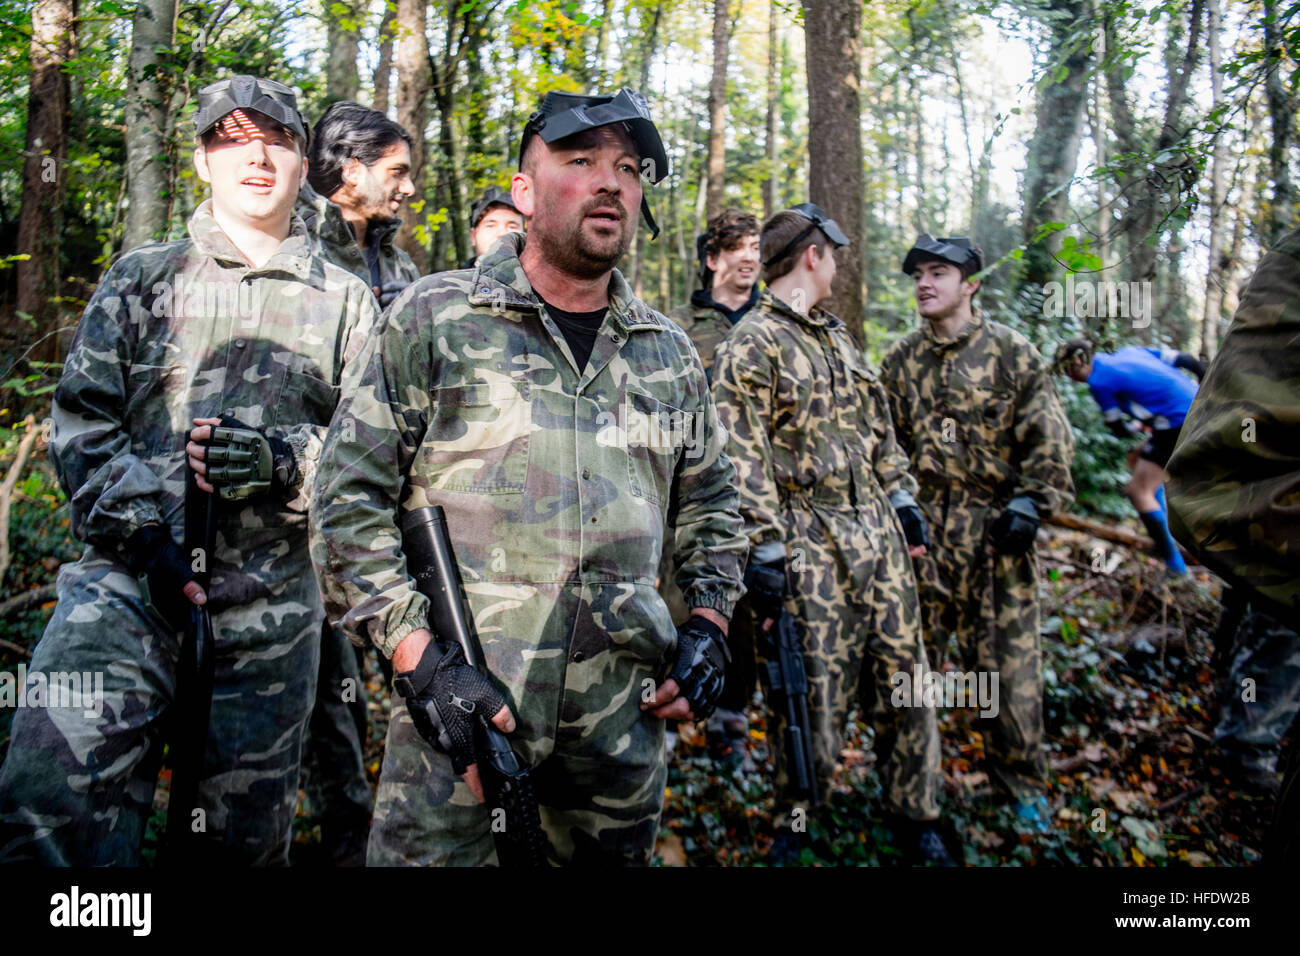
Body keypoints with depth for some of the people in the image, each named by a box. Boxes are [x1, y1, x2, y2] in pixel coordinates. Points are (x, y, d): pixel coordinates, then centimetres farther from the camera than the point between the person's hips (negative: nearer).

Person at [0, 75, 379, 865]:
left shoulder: (345, 301, 11)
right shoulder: (142, 279, 13)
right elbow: (82, 422, 7)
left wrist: (281, 459, -13)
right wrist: (142, 533, -8)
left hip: (273, 603, 0)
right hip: (130, 576, 0)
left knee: (247, 834, 11)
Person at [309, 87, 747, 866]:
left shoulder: (670, 353, 10)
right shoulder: (433, 321, -2)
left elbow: (712, 502, 21)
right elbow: (349, 499, -4)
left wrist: (709, 624, 7)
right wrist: (418, 655, -13)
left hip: (624, 720, 4)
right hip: (459, 709, -3)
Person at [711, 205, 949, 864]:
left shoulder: (838, 336, 18)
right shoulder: (750, 346, -9)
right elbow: (745, 460, -15)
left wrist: (903, 500, 17)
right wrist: (764, 552, -19)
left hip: (877, 535, 8)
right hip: (810, 546, -7)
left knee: (903, 677, 13)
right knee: (815, 694, 2)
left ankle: (915, 816, 31)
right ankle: (791, 823, 24)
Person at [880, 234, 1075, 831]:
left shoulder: (1011, 352, 0)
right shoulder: (900, 360, 9)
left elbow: (1049, 439, -1)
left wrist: (1030, 505, -10)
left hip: (996, 527, -2)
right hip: (921, 523, 3)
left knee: (1007, 651, 1)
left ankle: (1020, 776, 19)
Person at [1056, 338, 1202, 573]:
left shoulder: (1098, 381, -6)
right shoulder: (1129, 351, 17)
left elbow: (1119, 430, 1)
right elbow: (1185, 359, 16)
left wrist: (1138, 428, 22)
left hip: (1179, 426, -9)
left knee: (1139, 491, -3)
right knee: (1137, 459, 26)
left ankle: (1175, 566, -3)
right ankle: (1163, 533, 27)